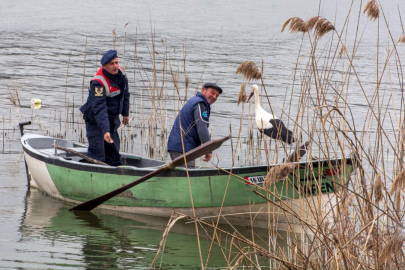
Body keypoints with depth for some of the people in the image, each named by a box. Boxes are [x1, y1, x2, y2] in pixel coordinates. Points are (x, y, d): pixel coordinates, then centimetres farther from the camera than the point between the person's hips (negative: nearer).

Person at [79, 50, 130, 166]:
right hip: (95, 120, -7)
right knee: (97, 153, -13)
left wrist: (125, 113, 23)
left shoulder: (121, 72, -3)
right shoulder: (98, 82, -28)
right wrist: (105, 130, -41)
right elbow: (99, 108, -33)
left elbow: (125, 95, 16)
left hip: (112, 119, 7)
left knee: (114, 152, 14)